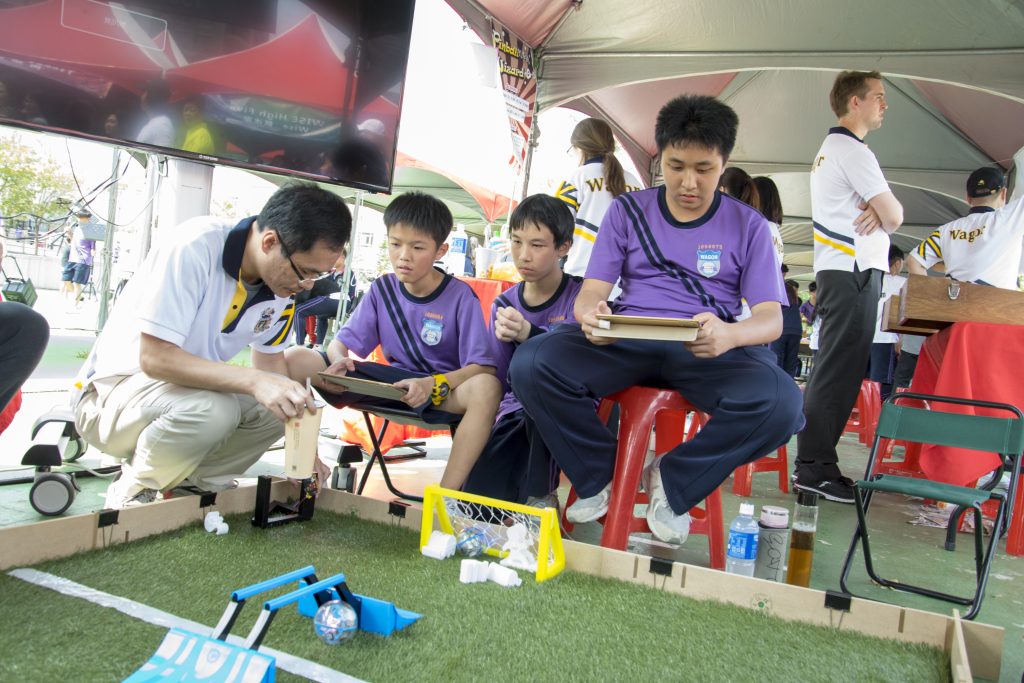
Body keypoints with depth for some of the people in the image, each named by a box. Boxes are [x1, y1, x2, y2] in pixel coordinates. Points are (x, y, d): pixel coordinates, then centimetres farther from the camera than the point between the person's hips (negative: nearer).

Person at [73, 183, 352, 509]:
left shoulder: (283, 277, -6)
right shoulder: (195, 247, -27)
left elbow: (271, 361, 4)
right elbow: (154, 357, -30)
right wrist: (253, 381, -40)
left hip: (190, 389, 7)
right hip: (111, 392, -7)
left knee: (284, 404, -11)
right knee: (211, 408, -33)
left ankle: (192, 480, 5)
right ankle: (132, 491, -7)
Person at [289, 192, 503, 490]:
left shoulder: (460, 296, -11)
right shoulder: (382, 290, 2)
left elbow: (484, 367, -17)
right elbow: (339, 343, 4)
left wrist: (433, 384, -34)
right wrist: (339, 361, -22)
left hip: (446, 386, -3)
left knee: (487, 388, -40)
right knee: (299, 358, -11)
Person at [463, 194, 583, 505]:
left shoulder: (581, 294, -7)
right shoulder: (504, 304, 5)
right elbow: (497, 381, 1)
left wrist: (528, 334, -36)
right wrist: (504, 340, -19)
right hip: (517, 412, 3)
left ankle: (540, 493, -20)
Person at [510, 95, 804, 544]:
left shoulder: (747, 225, 9)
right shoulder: (627, 211, 11)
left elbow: (771, 318, 0)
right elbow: (590, 291, 4)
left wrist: (730, 335, -27)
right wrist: (590, 315, -25)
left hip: (709, 353, 0)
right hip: (625, 343, 1)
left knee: (782, 403, -32)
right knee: (530, 364, -27)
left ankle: (674, 480, -4)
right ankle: (598, 474, -1)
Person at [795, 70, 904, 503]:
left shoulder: (829, 150, 23)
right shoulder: (853, 151, -9)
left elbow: (878, 207, 22)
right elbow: (894, 217, -13)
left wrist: (874, 208, -1)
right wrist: (886, 212, 10)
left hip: (835, 271, 10)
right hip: (854, 272, -10)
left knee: (832, 370, 11)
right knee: (839, 371, -10)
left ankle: (814, 463, 16)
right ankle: (815, 468, -7)